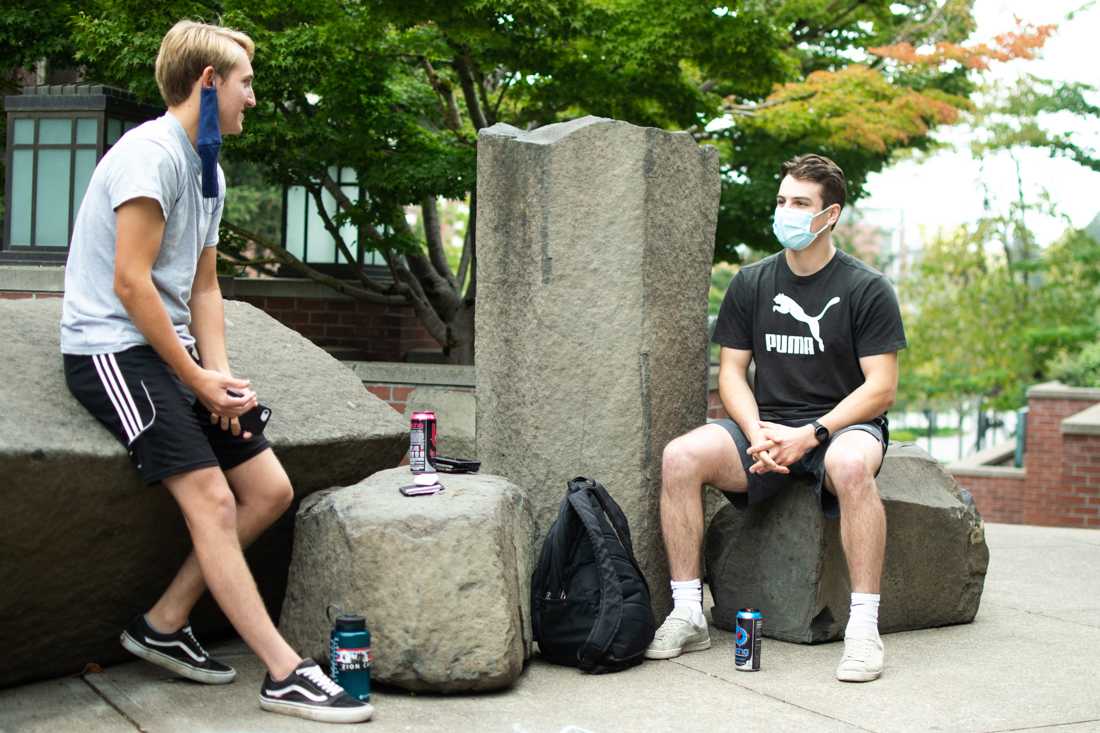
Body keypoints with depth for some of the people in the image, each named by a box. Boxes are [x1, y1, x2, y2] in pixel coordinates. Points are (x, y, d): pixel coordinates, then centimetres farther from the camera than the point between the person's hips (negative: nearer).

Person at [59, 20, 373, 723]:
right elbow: (130, 283, -19)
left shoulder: (210, 171, 17)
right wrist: (199, 379, -14)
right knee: (212, 499, -19)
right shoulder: (152, 152, -13)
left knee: (270, 489, 2)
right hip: (115, 349, -10)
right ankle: (286, 673, -17)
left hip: (171, 349, 10)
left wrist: (222, 374, 1)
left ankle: (164, 625, 9)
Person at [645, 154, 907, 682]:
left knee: (850, 465, -40)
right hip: (765, 425, 4)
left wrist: (810, 434, -20)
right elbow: (731, 371, 8)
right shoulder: (752, 283, 9)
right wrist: (757, 433, -12)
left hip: (843, 425, -3)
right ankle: (687, 614, -16)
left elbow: (881, 388, -8)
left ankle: (863, 624, -32)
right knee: (680, 457, -23)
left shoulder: (866, 290, -3)